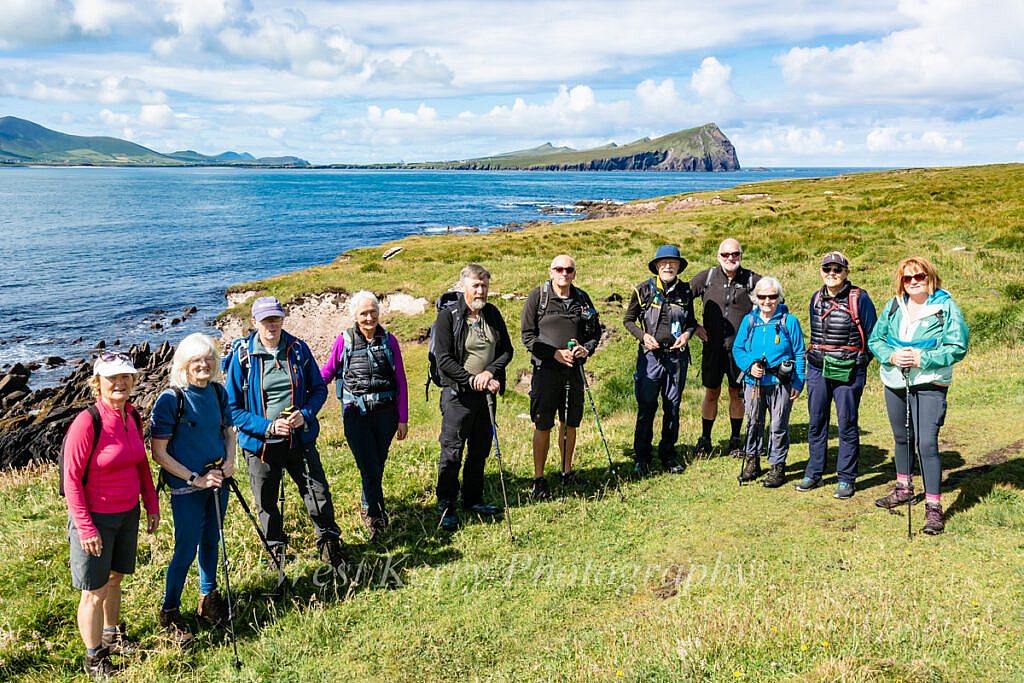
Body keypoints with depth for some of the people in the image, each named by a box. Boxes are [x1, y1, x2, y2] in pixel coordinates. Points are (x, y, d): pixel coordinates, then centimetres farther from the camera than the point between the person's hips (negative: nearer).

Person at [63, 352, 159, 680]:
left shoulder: (132, 416, 0)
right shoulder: (87, 422, -22)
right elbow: (71, 479, -19)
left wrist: (152, 504, 13)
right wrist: (85, 528, -19)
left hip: (128, 514, 6)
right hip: (95, 518, -6)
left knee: (114, 579, 23)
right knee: (95, 591, 7)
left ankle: (113, 636, 43)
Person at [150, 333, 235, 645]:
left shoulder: (218, 391, 0)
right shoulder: (170, 399, -16)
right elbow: (159, 453, -15)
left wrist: (229, 461, -3)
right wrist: (195, 479, -17)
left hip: (218, 480, 5)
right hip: (186, 488, -5)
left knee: (211, 541, 17)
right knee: (186, 549, 2)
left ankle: (208, 598, 35)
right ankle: (170, 612, 19)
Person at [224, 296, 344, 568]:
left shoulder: (298, 349, -2)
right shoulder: (242, 356, -9)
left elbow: (319, 388, 7)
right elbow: (233, 408, -7)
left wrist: (305, 413, -13)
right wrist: (268, 426, -19)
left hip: (300, 439, 1)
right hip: (260, 443, -1)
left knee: (318, 494, 5)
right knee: (266, 503, 14)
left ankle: (329, 543, 28)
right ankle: (276, 552, 37)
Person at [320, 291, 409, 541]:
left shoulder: (389, 341, 3)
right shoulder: (344, 341, -2)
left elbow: (401, 382, 6)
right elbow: (327, 372, 9)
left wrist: (403, 419, 4)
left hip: (385, 414, 2)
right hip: (356, 415, -2)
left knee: (378, 465, 13)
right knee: (370, 467, -7)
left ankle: (367, 506, 38)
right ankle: (378, 517, 9)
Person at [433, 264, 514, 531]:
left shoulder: (492, 314, 7)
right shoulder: (448, 316, -10)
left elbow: (507, 350, 7)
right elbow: (444, 360, -14)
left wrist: (489, 373, -12)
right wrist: (473, 381, -19)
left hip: (486, 394, 6)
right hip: (457, 395, -6)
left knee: (480, 450, 14)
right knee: (452, 452, -3)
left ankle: (473, 499, 29)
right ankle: (446, 507, 8)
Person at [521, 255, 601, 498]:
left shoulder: (582, 298, 8)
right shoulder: (538, 296, -4)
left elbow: (595, 332, 16)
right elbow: (527, 334, -5)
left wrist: (586, 349, -5)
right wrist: (554, 353, -15)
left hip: (574, 370, 4)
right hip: (546, 369, -4)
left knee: (570, 424, 12)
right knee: (543, 426, 1)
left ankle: (567, 471, 28)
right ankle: (539, 478, 11)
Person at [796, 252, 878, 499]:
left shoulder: (859, 298, -7)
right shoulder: (816, 298, 9)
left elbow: (872, 335, -2)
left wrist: (859, 362, 1)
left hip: (848, 372, -5)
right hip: (817, 368, 5)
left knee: (847, 425, 2)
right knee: (816, 423, 10)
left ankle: (846, 479, 11)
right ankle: (813, 474, 21)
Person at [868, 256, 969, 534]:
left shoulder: (946, 307, -7)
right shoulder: (893, 306, 5)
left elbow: (957, 348, -12)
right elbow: (875, 339, 7)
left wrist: (921, 358, -21)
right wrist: (891, 356, -12)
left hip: (929, 385, -5)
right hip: (894, 383, 5)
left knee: (927, 444, -13)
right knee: (901, 438, 20)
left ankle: (933, 506, -5)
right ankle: (904, 488, 40)